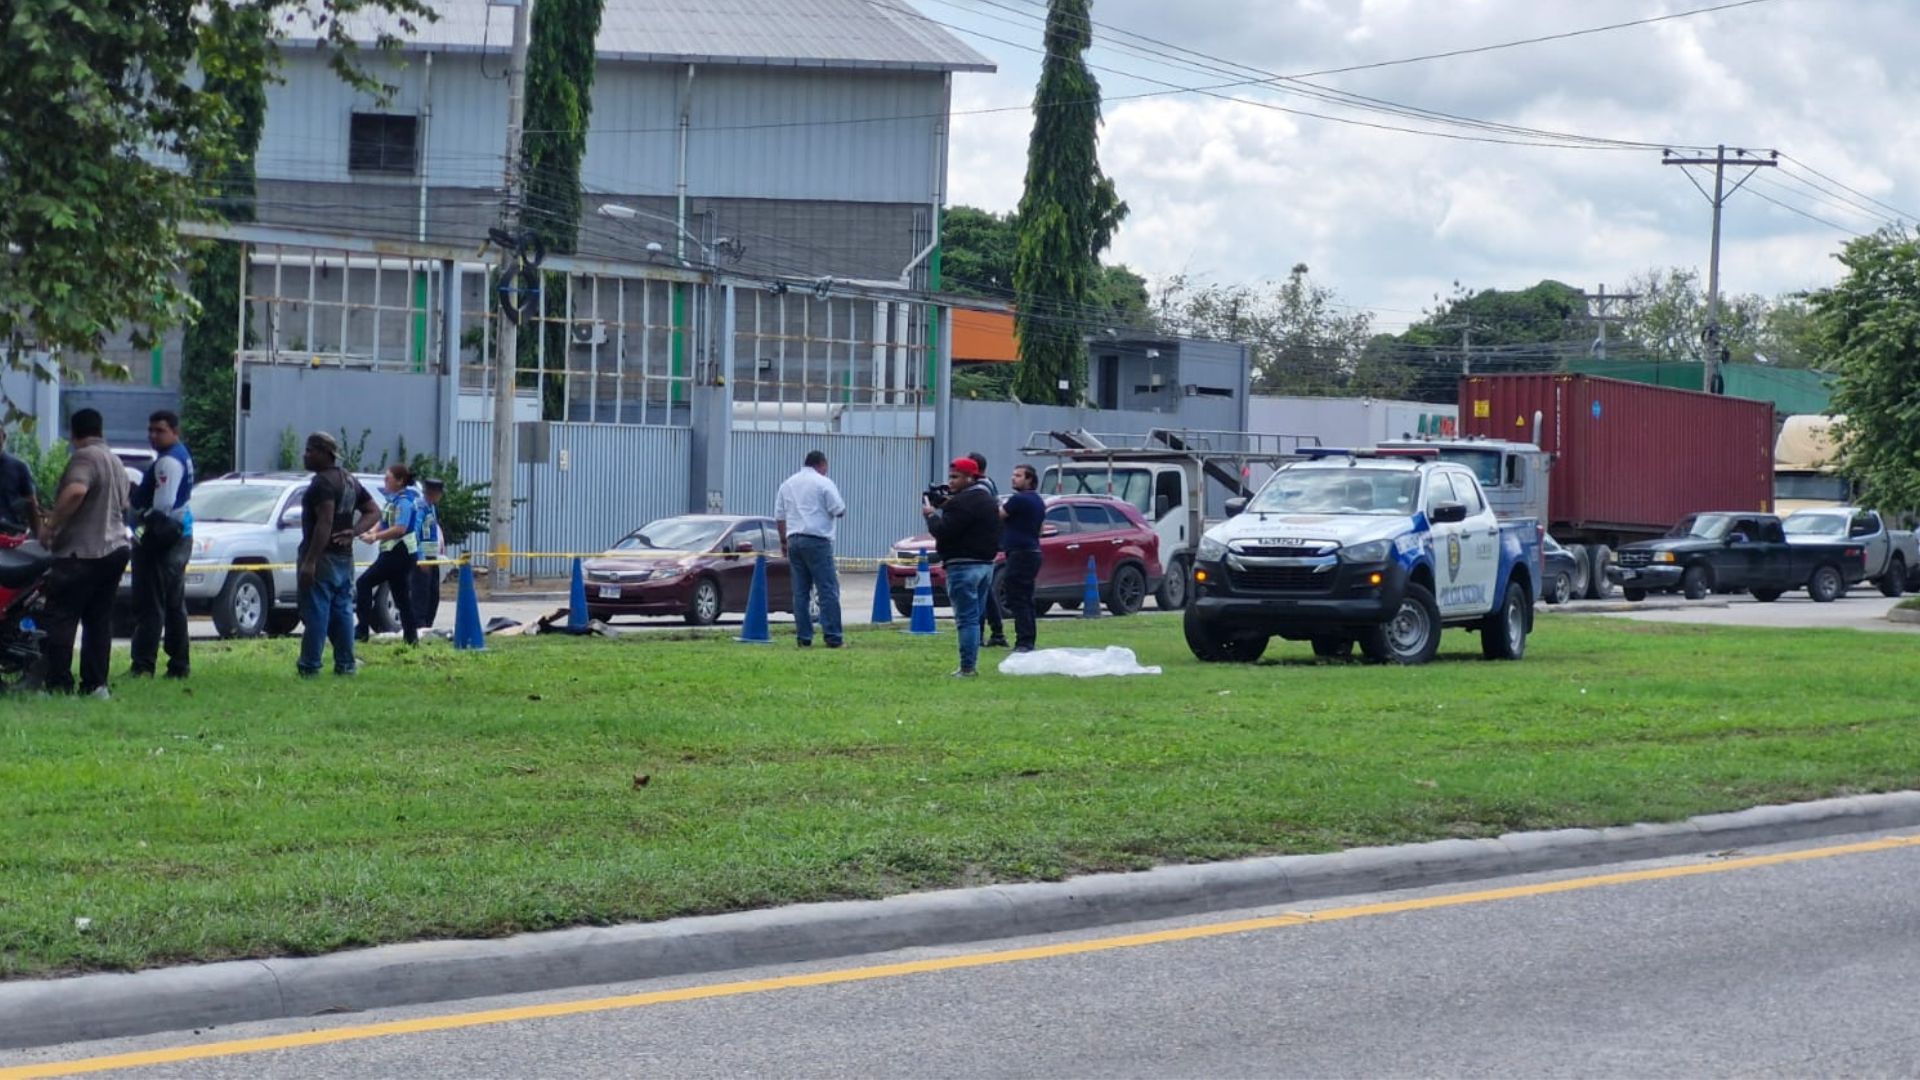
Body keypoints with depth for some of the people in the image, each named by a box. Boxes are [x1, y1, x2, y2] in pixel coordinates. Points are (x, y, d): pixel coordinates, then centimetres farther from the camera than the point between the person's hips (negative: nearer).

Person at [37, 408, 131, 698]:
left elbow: (75, 491, -30)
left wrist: (51, 525, -21)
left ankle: (58, 685, -10)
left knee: (61, 619, -6)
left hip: (83, 552, -9)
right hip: (115, 547, 9)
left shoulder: (84, 457, -11)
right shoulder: (116, 462, 18)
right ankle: (95, 684, 8)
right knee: (99, 620, 10)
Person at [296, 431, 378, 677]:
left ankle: (310, 666, -10)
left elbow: (325, 523, -23)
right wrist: (353, 531, 3)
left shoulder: (322, 482, -14)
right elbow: (374, 512, 18)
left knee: (315, 612, -8)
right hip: (344, 556, 10)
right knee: (342, 611, 11)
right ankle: (345, 664, 12)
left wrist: (309, 561, -25)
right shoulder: (349, 480, 16)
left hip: (322, 556, -10)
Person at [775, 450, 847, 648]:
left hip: (794, 540, 6)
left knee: (800, 592, 7)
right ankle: (833, 637, -9)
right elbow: (839, 511, -6)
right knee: (828, 590, -5)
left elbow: (779, 516, 16)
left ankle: (803, 638, 4)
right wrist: (842, 507, 16)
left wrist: (783, 541, 21)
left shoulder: (787, 484, 15)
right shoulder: (823, 483, -3)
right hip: (817, 540, -6)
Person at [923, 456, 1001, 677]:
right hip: (986, 564, 10)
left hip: (964, 566, -10)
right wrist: (941, 511, 13)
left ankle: (967, 667, -10)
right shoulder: (988, 500, 18)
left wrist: (931, 514, -3)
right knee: (975, 618, 14)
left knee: (967, 619, -9)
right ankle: (972, 665, 18)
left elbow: (943, 531, -20)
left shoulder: (962, 502, -15)